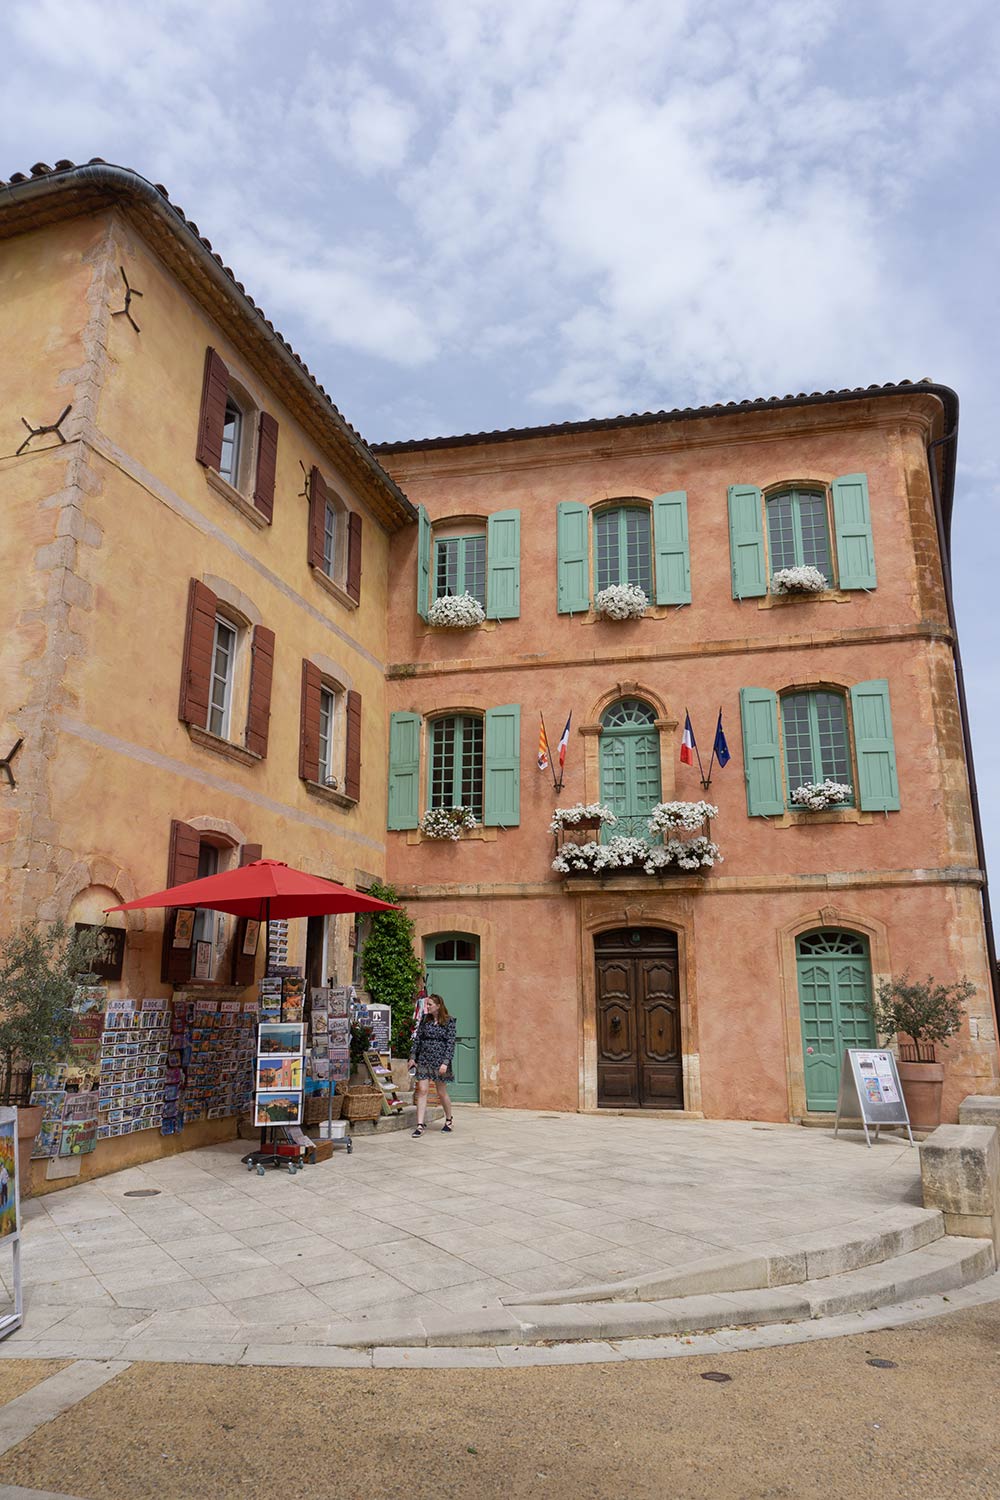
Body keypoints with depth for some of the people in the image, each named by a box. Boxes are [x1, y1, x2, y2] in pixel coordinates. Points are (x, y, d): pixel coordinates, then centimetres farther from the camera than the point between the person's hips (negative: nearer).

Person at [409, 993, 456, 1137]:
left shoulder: (448, 1021, -6)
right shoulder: (425, 1019, 6)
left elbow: (451, 1043, -9)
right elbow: (417, 1038, 10)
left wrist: (445, 1062, -16)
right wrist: (412, 1057, 5)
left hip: (439, 1061, -3)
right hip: (423, 1060, 3)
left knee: (441, 1092, 8)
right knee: (422, 1091, -4)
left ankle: (449, 1120, 30)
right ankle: (420, 1125, -3)